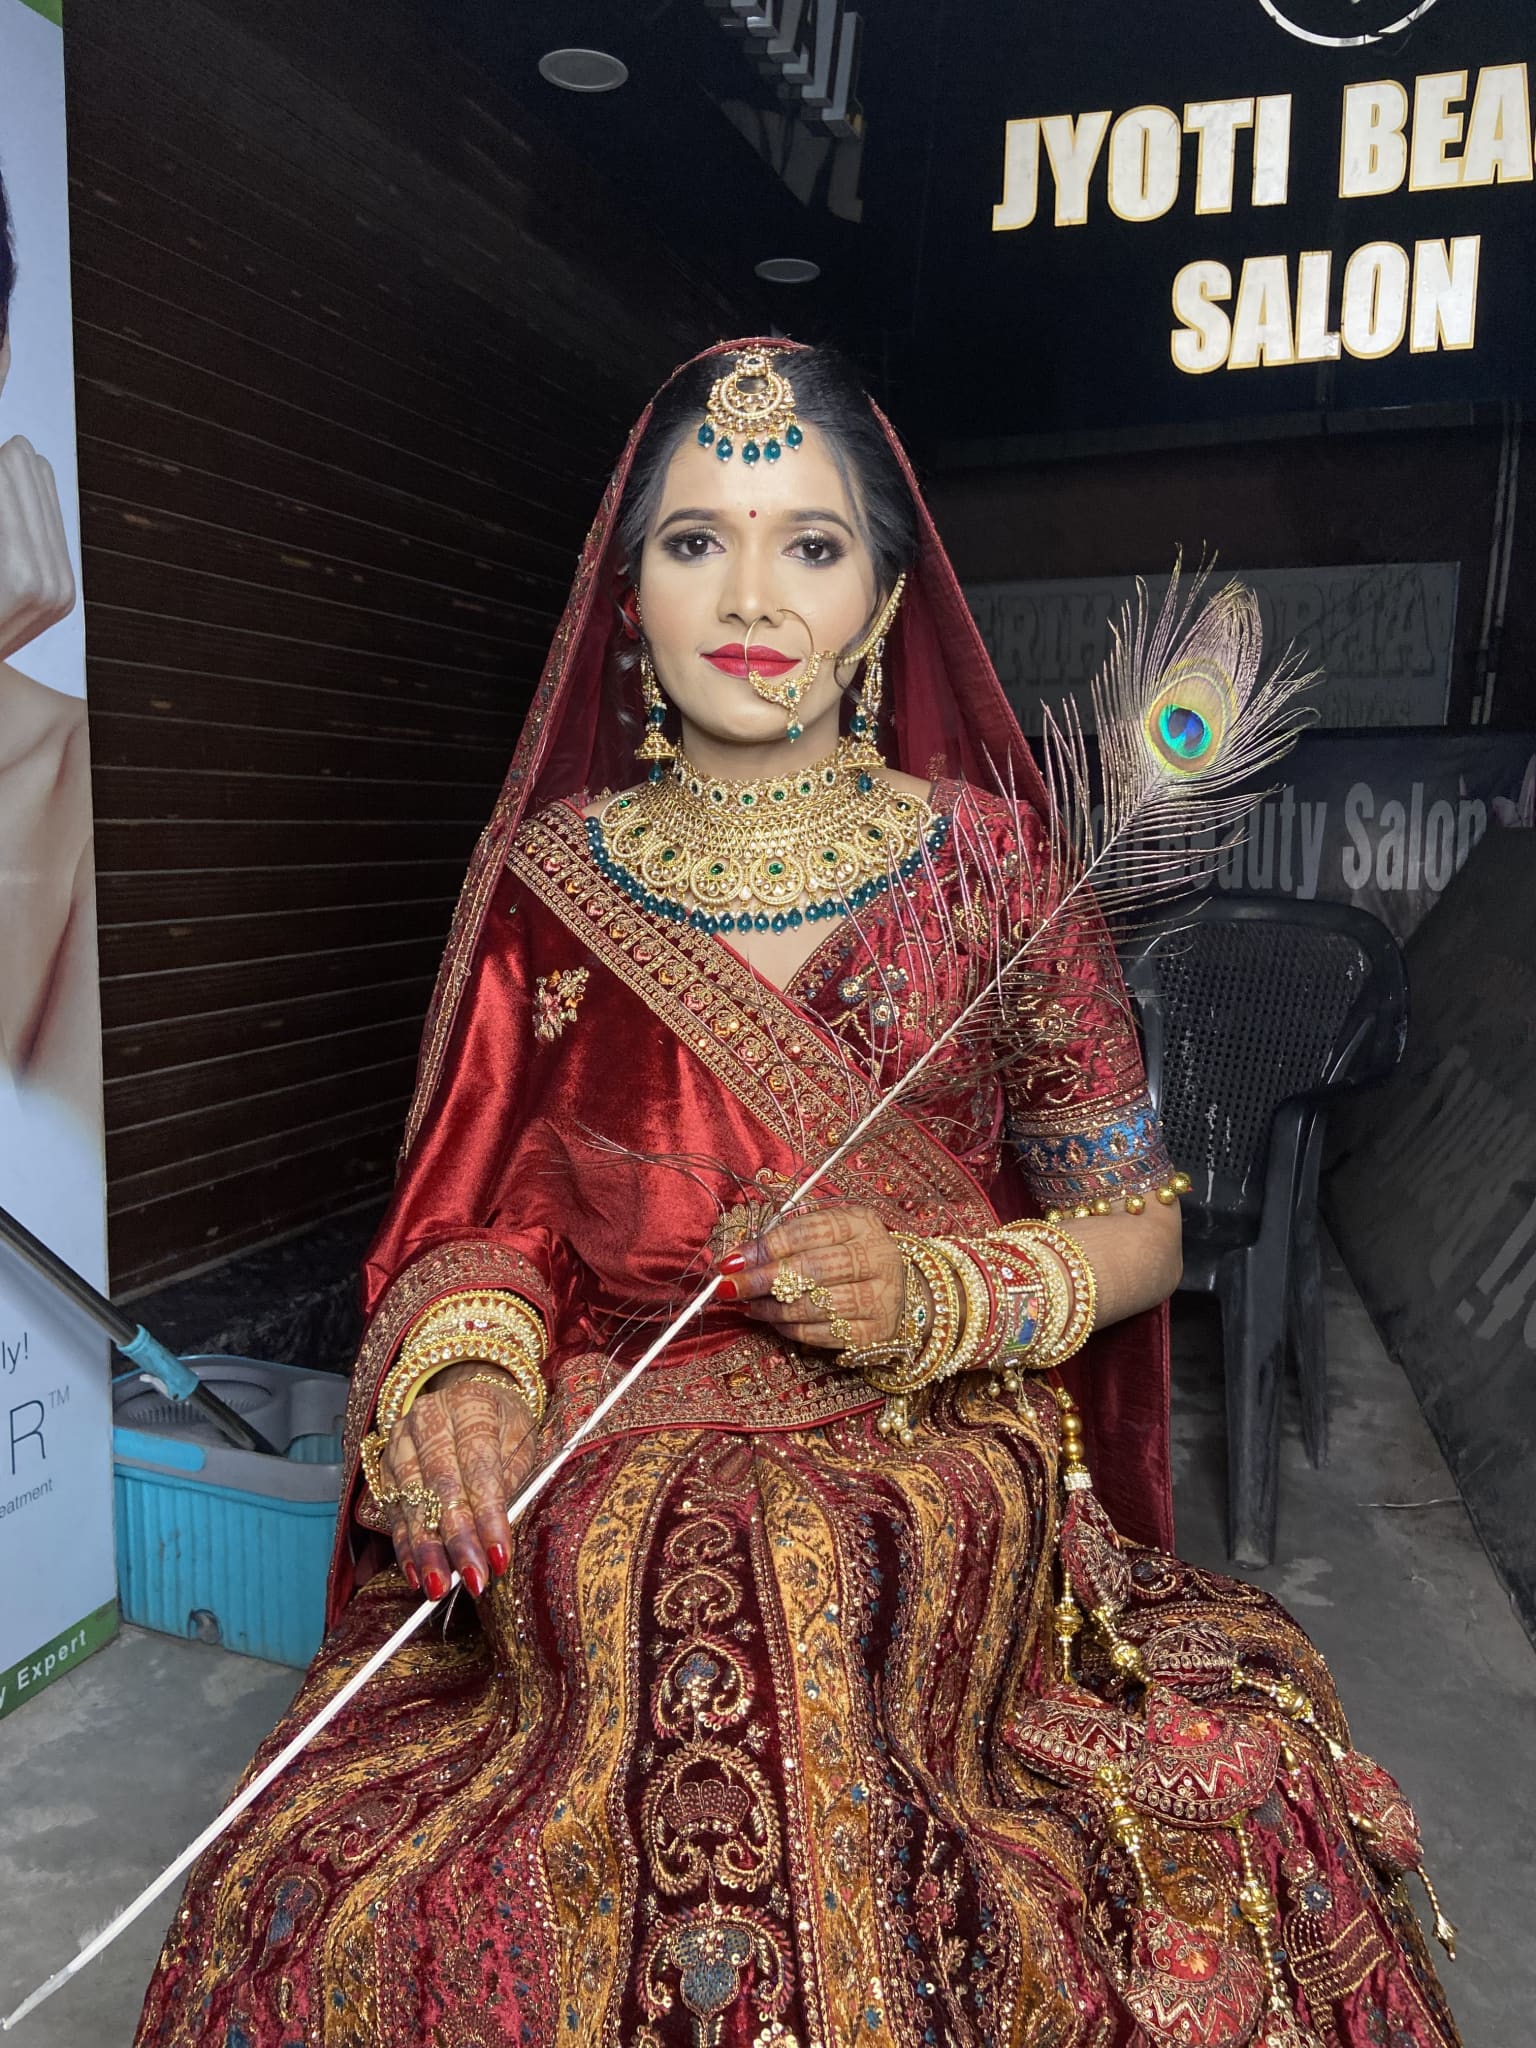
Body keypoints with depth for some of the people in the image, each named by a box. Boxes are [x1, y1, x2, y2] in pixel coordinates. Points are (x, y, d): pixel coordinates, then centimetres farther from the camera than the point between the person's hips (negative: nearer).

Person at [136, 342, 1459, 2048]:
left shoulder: (986, 858, 0)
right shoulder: (549, 873, 3)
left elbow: (1137, 1228, 3)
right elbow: (484, 1214, 8)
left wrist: (937, 1296, -15)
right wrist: (466, 1365, -13)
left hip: (947, 1551, 0)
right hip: (596, 1560, 1)